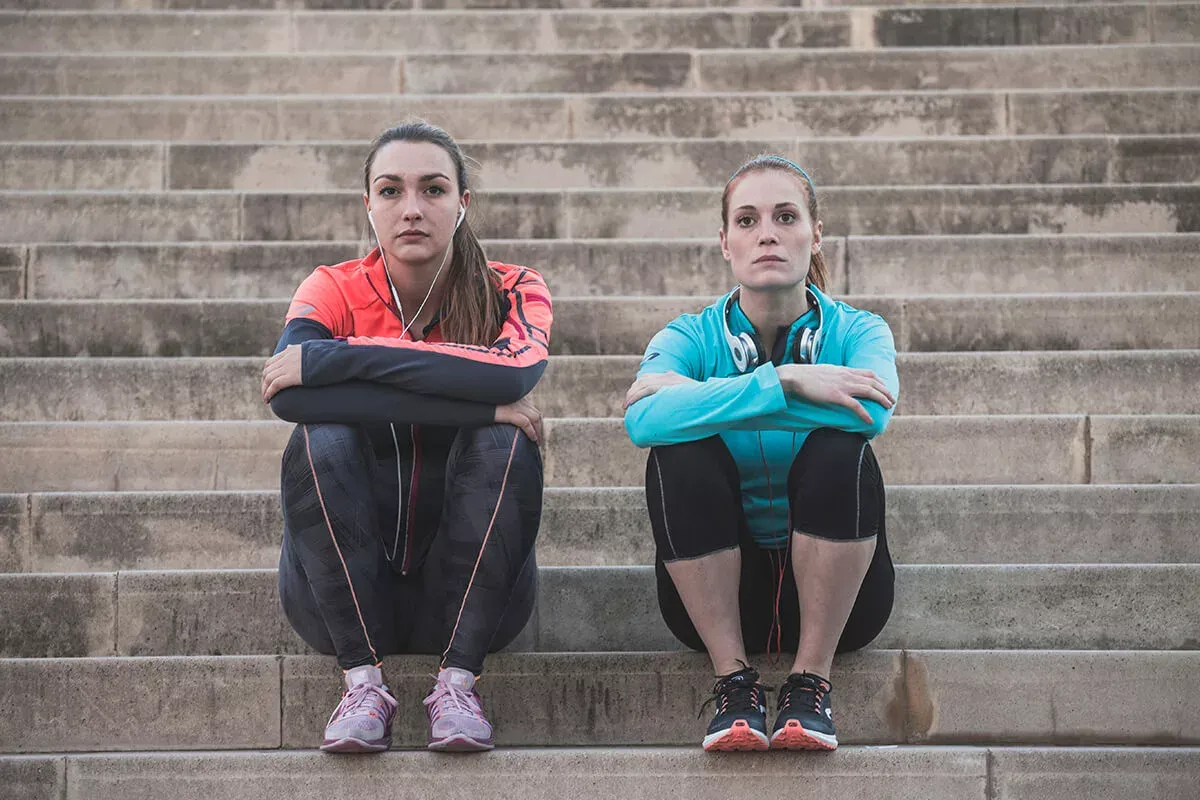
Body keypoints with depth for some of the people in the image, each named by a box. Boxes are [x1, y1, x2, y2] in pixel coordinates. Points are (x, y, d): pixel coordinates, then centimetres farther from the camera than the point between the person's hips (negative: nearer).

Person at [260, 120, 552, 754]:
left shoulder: (511, 292, -4)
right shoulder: (334, 290, -4)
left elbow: (515, 370, -29)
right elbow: (289, 394, -27)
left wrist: (330, 359, -29)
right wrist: (473, 403, -30)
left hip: (467, 591, 0)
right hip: (345, 594, 0)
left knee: (505, 442, -25)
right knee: (322, 443, -26)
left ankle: (458, 679, -23)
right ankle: (362, 680, -23)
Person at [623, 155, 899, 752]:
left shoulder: (856, 332, -3)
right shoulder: (692, 337, -3)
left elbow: (873, 411, -28)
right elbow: (643, 418, -27)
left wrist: (704, 398, -25)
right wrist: (785, 382, -31)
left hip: (833, 591, 0)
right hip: (720, 593, 1)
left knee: (838, 449, -27)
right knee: (681, 452, -25)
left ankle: (811, 679, -18)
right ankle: (732, 678, -18)